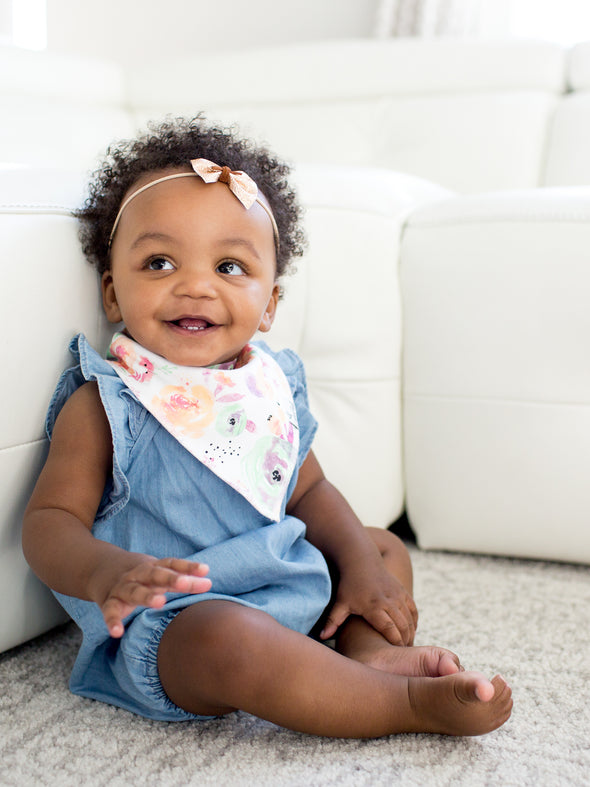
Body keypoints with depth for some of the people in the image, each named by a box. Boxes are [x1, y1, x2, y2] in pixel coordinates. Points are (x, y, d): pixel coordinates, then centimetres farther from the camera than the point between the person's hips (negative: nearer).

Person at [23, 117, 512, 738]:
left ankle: (369, 656, -10)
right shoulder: (103, 406, -12)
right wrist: (103, 572, -36)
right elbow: (50, 520, -14)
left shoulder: (271, 387, 5)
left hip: (291, 587, 8)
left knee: (384, 547, 17)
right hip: (171, 624, -7)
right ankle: (410, 703, -24)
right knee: (223, 636, -38)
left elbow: (309, 491, 15)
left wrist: (360, 565, 0)